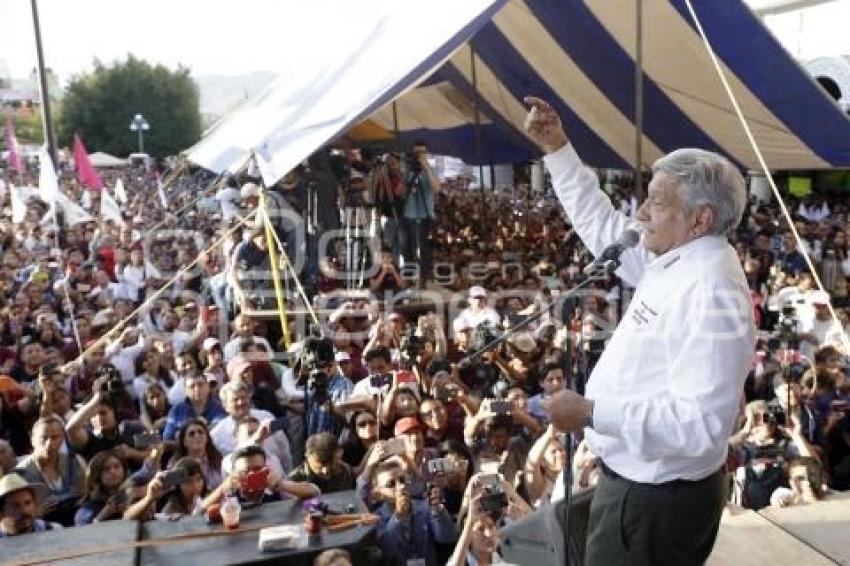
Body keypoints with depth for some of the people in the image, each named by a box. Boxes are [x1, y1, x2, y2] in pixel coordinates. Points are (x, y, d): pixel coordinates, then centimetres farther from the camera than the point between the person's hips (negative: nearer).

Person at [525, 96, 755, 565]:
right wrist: (556, 147, 12)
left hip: (655, 501, -9)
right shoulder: (673, 259, 2)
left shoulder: (710, 294, -27)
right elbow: (601, 226, 14)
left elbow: (699, 424, -33)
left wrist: (591, 412, -30)